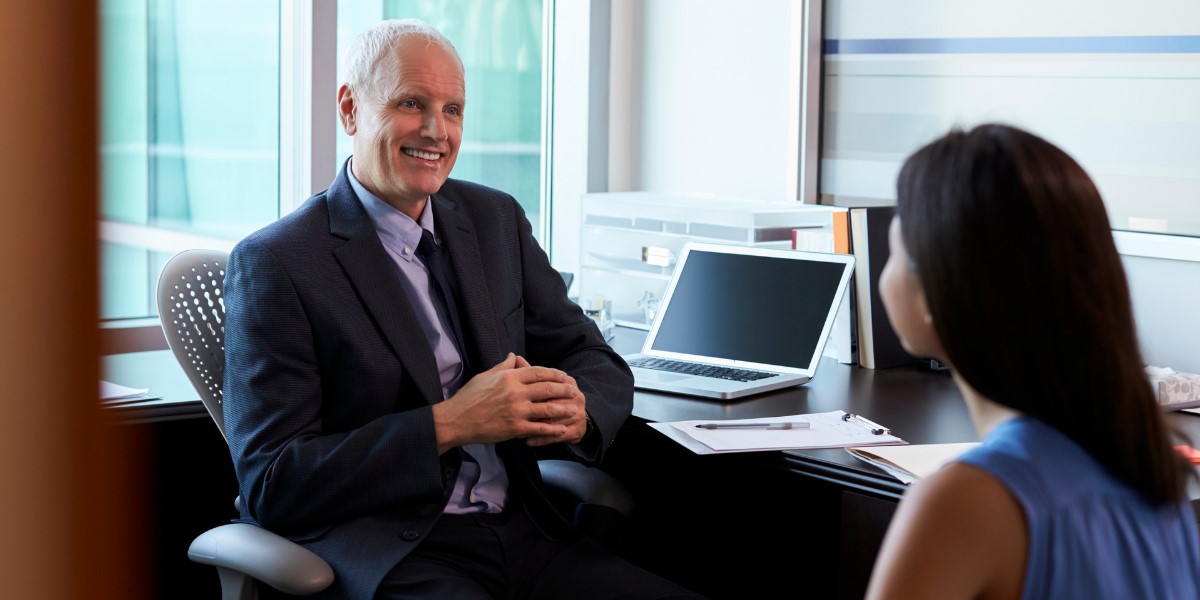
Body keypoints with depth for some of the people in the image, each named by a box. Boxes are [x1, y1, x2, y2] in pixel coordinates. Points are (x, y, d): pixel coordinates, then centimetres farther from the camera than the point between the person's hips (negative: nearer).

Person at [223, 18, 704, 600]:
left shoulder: (497, 218, 14)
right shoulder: (274, 263, -5)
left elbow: (597, 362, 16)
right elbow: (270, 485, -10)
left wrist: (575, 410, -9)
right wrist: (449, 424, -19)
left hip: (523, 532, 7)